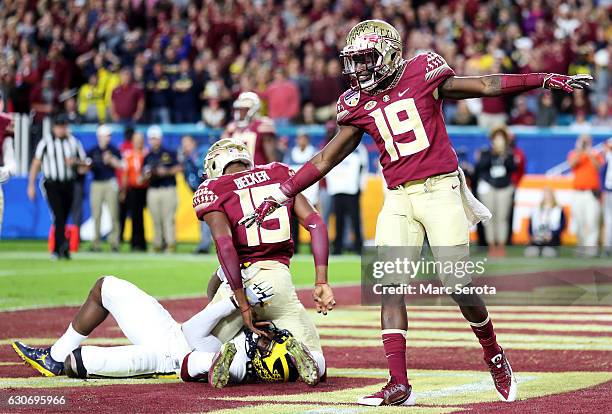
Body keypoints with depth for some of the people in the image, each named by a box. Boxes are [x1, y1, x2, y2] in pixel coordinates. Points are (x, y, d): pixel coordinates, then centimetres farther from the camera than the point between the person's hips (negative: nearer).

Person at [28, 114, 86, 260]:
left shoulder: (74, 142, 7)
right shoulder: (46, 142, 0)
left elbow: (85, 164, 11)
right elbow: (36, 163, 2)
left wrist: (75, 162, -11)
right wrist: (31, 186, -3)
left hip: (68, 185, 3)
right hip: (51, 184, -3)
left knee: (63, 218, 7)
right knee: (59, 216, -18)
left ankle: (56, 251, 17)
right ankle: (63, 245, -30)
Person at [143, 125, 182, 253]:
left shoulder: (169, 154, 3)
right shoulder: (147, 157, 14)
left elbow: (178, 168, 0)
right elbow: (145, 174, 15)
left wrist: (167, 172, -12)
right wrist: (146, 175, -7)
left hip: (168, 189, -4)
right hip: (153, 191, 4)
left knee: (169, 218, -10)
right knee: (156, 220, 3)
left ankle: (171, 244, -11)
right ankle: (158, 244, 6)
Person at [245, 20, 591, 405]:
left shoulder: (423, 76, -2)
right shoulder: (359, 105, 8)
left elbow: (485, 85, 0)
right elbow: (324, 160, 14)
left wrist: (547, 79, -6)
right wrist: (278, 197, 12)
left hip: (440, 189, -4)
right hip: (398, 199, 4)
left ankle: (495, 357, 19)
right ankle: (399, 384, -9)